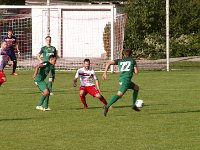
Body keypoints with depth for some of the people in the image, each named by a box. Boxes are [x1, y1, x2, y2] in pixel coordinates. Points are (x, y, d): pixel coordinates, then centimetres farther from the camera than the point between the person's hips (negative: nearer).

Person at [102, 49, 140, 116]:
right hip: (126, 80, -6)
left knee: (136, 88, 26)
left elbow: (109, 63, 7)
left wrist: (105, 73, 6)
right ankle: (107, 106, -31)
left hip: (121, 79, 6)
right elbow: (136, 71, 5)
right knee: (119, 94, -15)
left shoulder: (120, 60, 21)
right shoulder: (132, 60, 12)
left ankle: (134, 105, 22)